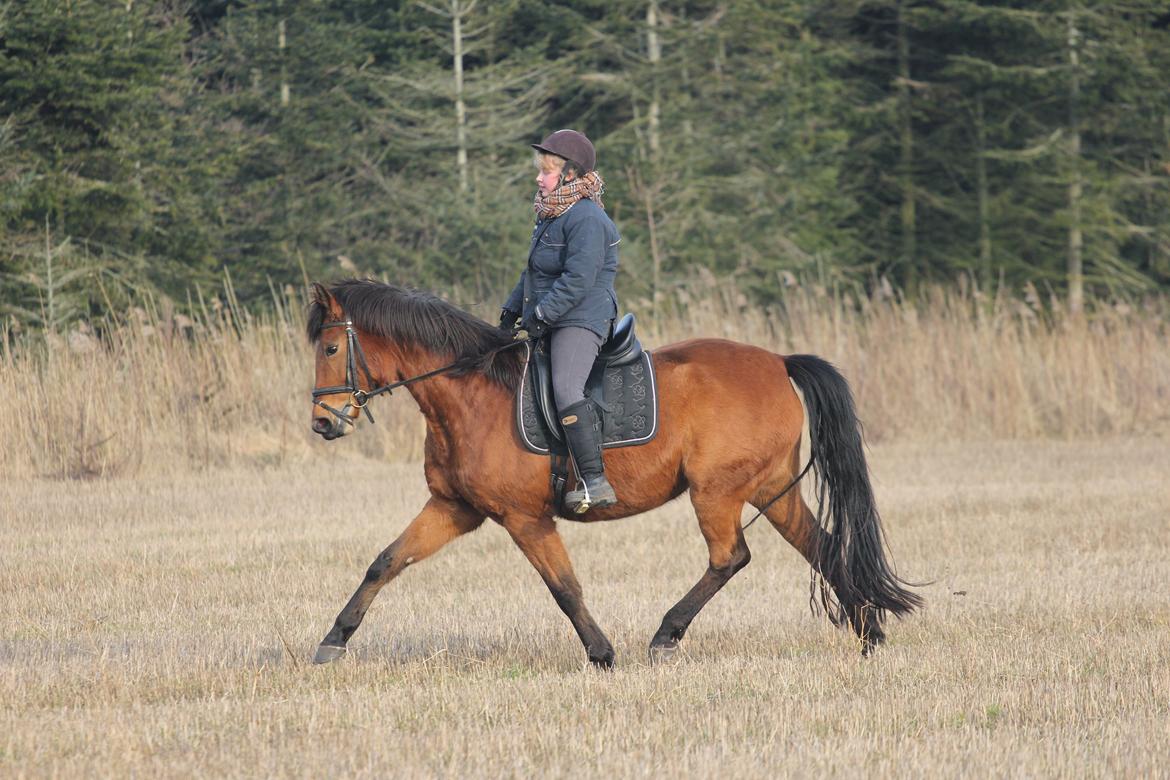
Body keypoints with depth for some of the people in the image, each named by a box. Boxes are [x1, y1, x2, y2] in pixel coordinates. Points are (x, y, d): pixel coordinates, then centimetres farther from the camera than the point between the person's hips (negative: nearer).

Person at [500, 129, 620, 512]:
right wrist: (512, 311, 21)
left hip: (580, 321, -11)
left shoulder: (586, 219, -15)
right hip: (549, 323, 11)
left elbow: (577, 279, -23)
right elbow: (533, 274, 27)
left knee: (565, 389, -29)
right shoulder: (551, 216, 17)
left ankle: (595, 481, -35)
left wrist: (543, 315, -23)